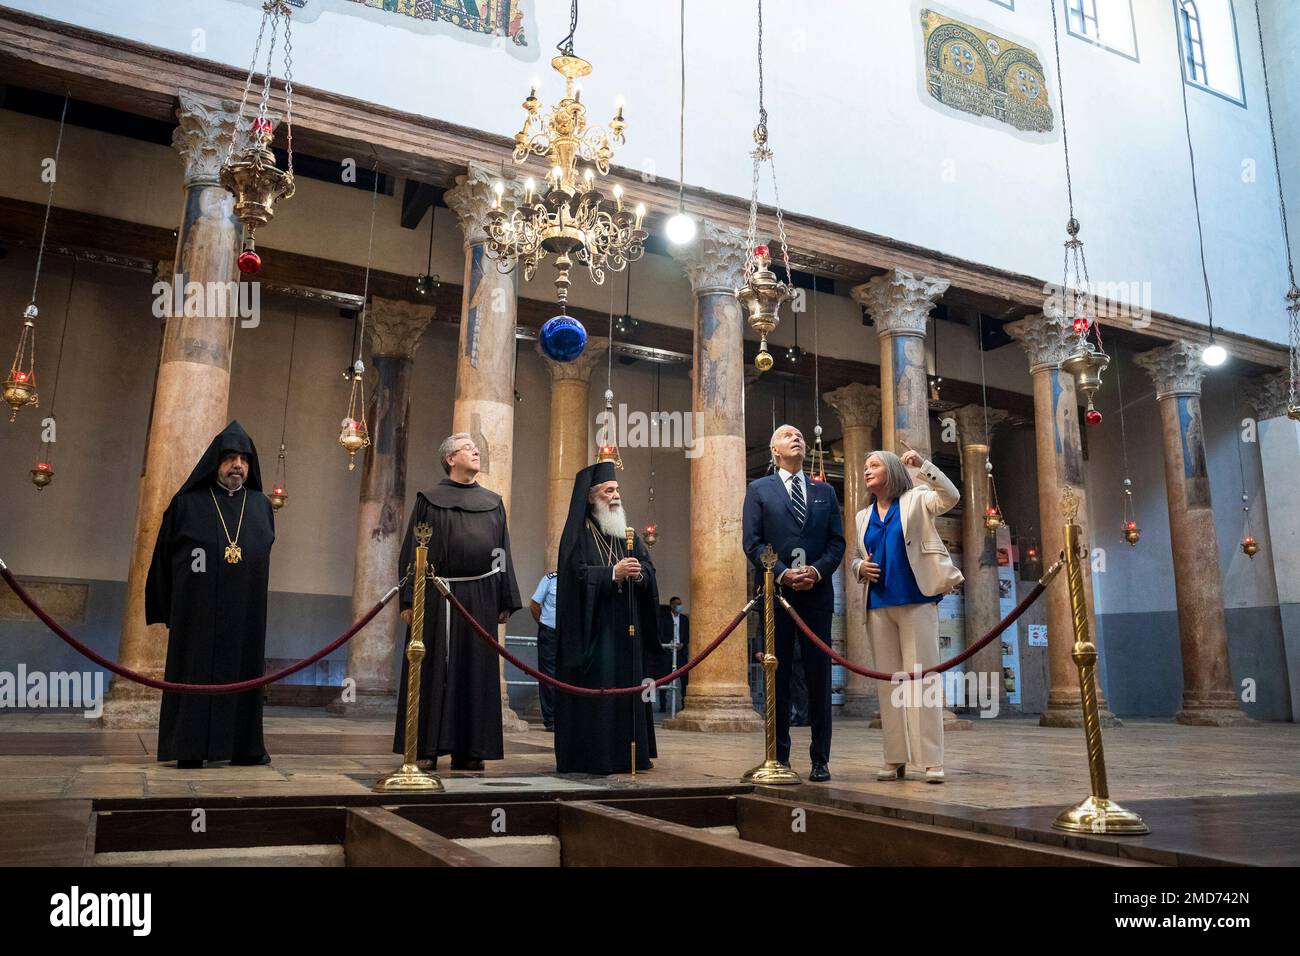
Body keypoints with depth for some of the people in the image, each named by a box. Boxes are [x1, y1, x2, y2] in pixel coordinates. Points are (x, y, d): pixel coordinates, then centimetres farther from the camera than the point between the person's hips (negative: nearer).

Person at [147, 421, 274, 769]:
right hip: (198, 611, -3)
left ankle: (244, 745, 12)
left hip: (245, 613, 3)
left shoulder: (261, 506, 9)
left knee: (243, 670, 5)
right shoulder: (187, 504, 0)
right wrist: (168, 610, 1)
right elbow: (164, 556, 3)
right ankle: (190, 748, 7)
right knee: (196, 671, 0)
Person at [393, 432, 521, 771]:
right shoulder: (429, 500, 4)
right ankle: (427, 748, 9)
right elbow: (412, 552, 1)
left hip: (480, 597, 3)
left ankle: (468, 750, 12)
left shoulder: (493, 502, 12)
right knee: (434, 668, 1)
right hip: (437, 597, -3)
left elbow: (503, 553, 12)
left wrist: (506, 602, 6)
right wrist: (409, 600, -7)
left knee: (476, 670, 5)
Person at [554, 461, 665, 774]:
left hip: (625, 625, 6)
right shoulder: (578, 534, -3)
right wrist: (613, 573, -23)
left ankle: (628, 753, 14)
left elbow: (649, 567, 10)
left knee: (629, 684, 7)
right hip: (593, 626, -6)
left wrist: (639, 573, -12)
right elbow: (576, 573, -14)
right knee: (595, 688, -7)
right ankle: (592, 756, 0)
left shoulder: (626, 531, 16)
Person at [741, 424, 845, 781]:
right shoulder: (759, 489, 8)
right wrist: (782, 573, -13)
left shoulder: (825, 492, 16)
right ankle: (779, 758, 9)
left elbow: (838, 541, 9)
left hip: (817, 592, 2)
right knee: (778, 676, 2)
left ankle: (820, 759, 8)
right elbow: (752, 542, -1)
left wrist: (817, 570, -9)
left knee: (819, 676, 2)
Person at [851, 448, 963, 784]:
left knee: (922, 677, -6)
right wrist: (859, 568, 0)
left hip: (916, 600, -5)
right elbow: (856, 558, 22)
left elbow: (950, 497, -11)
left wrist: (922, 466, -20)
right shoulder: (863, 516, 19)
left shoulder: (915, 501, 5)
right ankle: (895, 759, 11)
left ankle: (931, 760, -4)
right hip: (879, 605, 5)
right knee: (888, 681, 6)